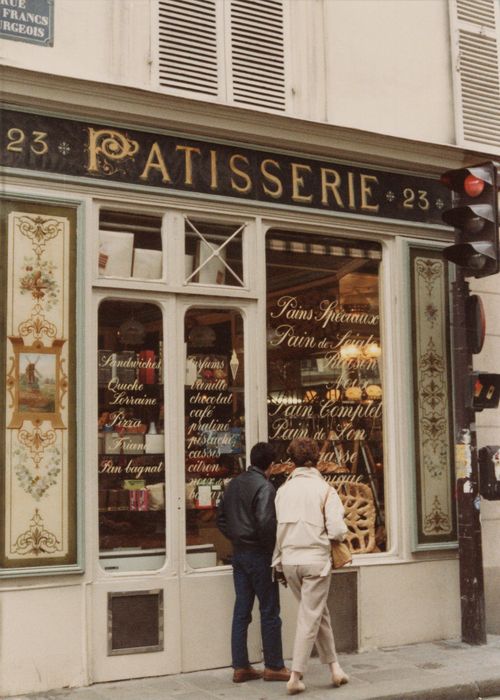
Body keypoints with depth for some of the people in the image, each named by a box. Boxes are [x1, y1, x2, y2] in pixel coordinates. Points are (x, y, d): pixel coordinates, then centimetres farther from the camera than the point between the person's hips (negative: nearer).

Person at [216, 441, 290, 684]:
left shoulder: (234, 484, 10)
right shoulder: (264, 486, -15)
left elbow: (221, 518, 15)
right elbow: (265, 522, -24)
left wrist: (236, 539, 14)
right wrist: (271, 547, -10)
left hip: (239, 553, 8)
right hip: (259, 555, -8)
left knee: (241, 610, 10)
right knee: (269, 611, 3)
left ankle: (240, 667, 14)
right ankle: (273, 666, 10)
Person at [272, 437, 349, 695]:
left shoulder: (283, 490, 4)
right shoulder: (324, 489, -7)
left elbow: (276, 530, 5)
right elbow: (336, 530, -14)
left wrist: (278, 565, 14)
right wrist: (340, 533, 10)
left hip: (289, 560, 4)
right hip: (316, 560, -4)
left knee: (319, 613, 19)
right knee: (310, 618, 4)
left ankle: (334, 666, 26)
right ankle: (295, 676, 4)